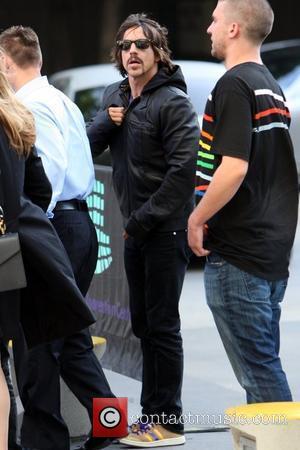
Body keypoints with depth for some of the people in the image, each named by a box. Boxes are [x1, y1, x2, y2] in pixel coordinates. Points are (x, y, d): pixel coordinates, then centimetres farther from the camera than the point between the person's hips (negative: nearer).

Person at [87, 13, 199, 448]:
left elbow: (182, 171, -19)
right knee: (143, 323, 13)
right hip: (136, 230, 8)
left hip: (165, 230, -8)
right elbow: (87, 147, 8)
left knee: (162, 324, -5)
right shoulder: (114, 95, 11)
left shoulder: (173, 103, -13)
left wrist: (143, 220, -18)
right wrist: (107, 122, -11)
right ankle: (152, 413, 23)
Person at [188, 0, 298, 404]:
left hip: (237, 250, -9)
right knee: (264, 362, 14)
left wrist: (197, 219, -11)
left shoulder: (235, 85, -14)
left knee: (256, 366, -5)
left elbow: (234, 167, -24)